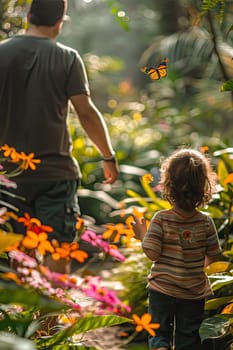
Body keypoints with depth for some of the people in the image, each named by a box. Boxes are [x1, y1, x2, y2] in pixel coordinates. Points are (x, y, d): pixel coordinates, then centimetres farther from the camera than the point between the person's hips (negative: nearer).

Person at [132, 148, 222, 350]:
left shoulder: (161, 219, -16)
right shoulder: (206, 223, -10)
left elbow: (152, 253, -16)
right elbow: (213, 256, -1)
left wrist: (142, 234, 2)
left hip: (161, 290, -1)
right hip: (194, 293, 1)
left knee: (159, 332, 15)